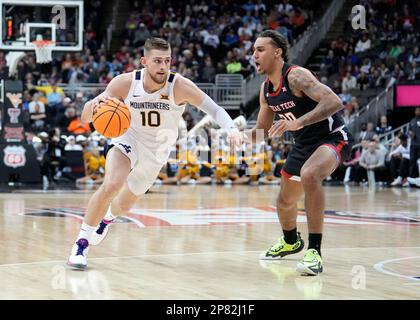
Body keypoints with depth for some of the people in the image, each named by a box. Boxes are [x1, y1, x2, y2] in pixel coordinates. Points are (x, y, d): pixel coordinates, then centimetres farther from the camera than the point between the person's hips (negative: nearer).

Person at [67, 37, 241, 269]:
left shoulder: (180, 86, -28)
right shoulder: (125, 83, -24)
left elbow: (215, 110, -31)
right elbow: (85, 118, -19)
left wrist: (231, 129, -52)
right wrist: (95, 105, -43)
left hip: (156, 153, 2)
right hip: (127, 140, -1)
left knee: (124, 204, 17)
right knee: (111, 185, -30)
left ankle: (107, 218, 56)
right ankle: (81, 244, -15)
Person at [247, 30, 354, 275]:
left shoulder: (296, 76, -23)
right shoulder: (266, 89, 3)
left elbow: (334, 102, -36)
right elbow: (263, 129, 15)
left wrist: (299, 122, -45)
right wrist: (245, 136, -7)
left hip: (333, 138, -9)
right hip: (304, 144, 9)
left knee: (309, 175, -38)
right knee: (285, 201, 20)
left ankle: (315, 252, -33)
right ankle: (291, 241, 54)